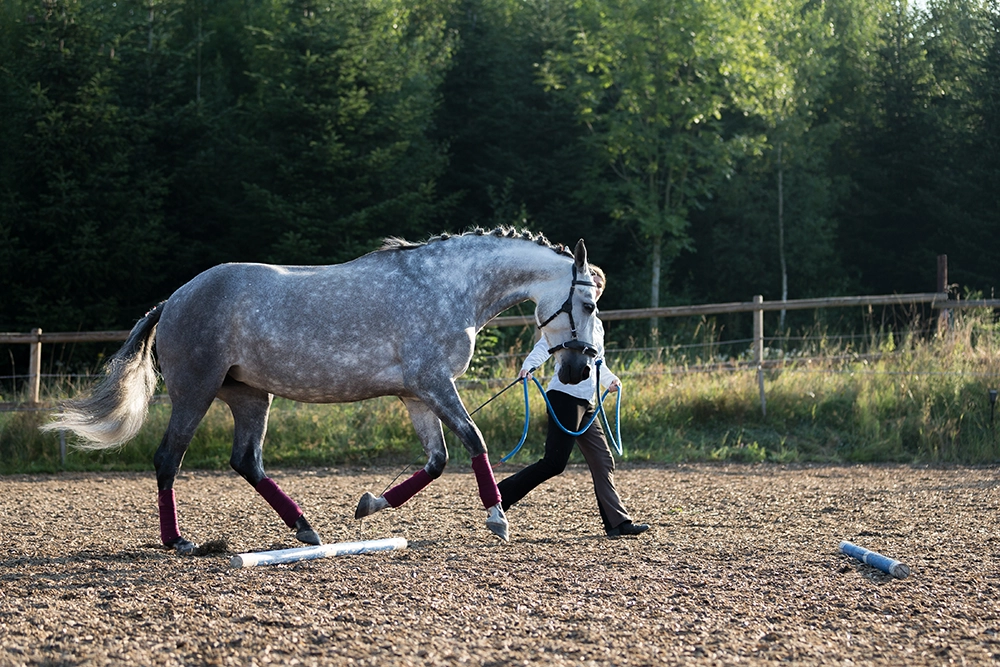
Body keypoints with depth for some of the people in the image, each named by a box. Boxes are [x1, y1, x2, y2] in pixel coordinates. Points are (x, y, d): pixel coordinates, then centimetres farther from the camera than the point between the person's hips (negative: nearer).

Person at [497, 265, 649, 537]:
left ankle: (617, 522, 5)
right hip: (565, 395, -9)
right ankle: (499, 497, -3)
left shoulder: (596, 324, 21)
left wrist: (610, 379, 11)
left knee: (603, 461, 4)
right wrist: (528, 365, -33)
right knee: (554, 463, -11)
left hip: (585, 402, 9)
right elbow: (545, 344, -15)